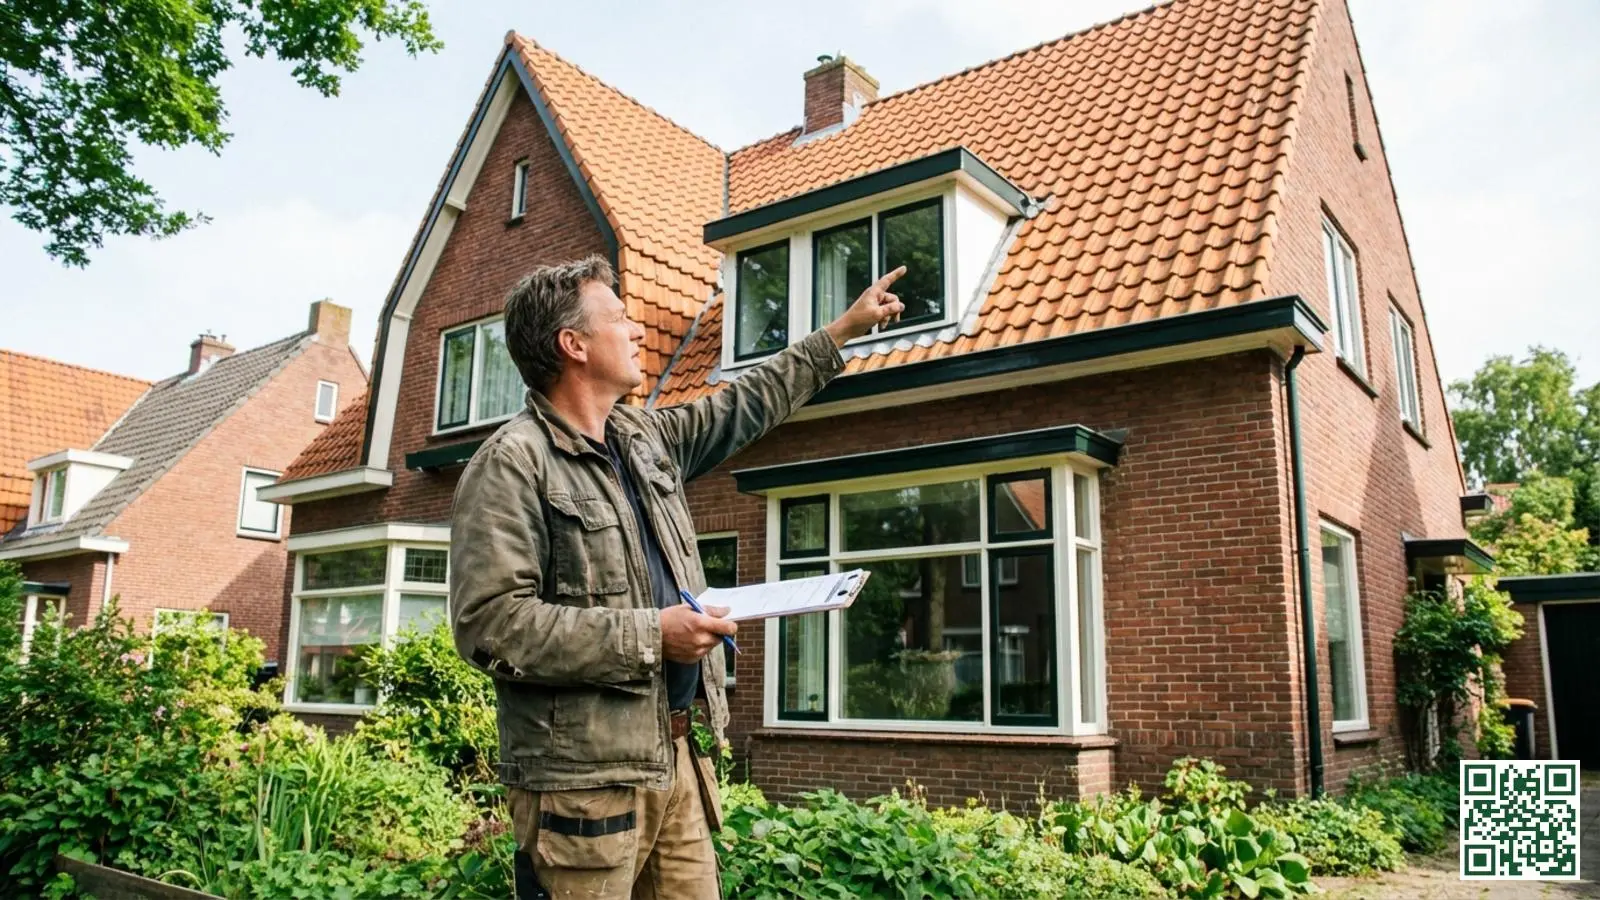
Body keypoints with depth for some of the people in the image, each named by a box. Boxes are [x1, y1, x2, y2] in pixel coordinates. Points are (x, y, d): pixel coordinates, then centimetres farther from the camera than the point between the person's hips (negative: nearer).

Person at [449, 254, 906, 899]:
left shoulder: (646, 436, 14)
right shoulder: (512, 463, -12)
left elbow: (743, 406, 27)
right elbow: (490, 624, -20)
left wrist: (842, 331, 31)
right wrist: (650, 635, -19)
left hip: (678, 756, 8)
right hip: (583, 778, -7)